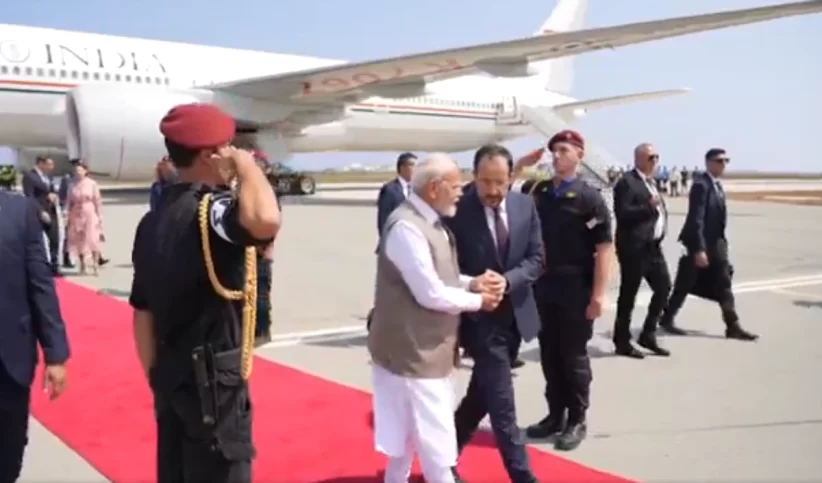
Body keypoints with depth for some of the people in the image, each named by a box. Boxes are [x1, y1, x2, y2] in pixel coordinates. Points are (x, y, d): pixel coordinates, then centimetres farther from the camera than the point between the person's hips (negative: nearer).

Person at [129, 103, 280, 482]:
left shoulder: (153, 221, 7)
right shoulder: (210, 209, -19)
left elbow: (142, 313, 10)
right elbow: (265, 221, -43)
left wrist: (156, 379, 18)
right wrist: (246, 164, -24)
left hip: (171, 377, 9)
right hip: (213, 379, -9)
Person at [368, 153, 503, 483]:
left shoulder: (430, 222, 8)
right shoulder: (406, 227, -24)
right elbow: (431, 294, -25)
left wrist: (473, 282, -3)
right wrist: (477, 300, -11)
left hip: (424, 348, 10)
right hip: (413, 350, -10)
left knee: (410, 431, 22)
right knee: (435, 441, 1)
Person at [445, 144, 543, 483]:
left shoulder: (525, 205, 0)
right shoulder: (457, 211, -14)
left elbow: (536, 259, -1)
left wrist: (506, 281, -18)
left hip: (515, 314, 6)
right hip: (480, 317, -5)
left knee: (482, 394, 18)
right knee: (502, 403, -3)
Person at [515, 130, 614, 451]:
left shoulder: (589, 198, -8)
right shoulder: (536, 191, 5)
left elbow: (604, 248, -12)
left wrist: (598, 295, -16)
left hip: (575, 290, -5)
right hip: (543, 287, 5)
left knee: (574, 357, 6)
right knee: (549, 355, 13)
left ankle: (577, 421, 20)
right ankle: (555, 415, 28)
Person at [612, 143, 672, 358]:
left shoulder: (650, 182, 18)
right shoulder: (627, 182, -11)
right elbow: (622, 213, -20)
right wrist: (648, 207, -25)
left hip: (653, 246, 9)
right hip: (634, 247, -9)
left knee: (664, 287, 9)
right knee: (628, 294, 0)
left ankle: (648, 335, 20)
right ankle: (622, 342, 11)